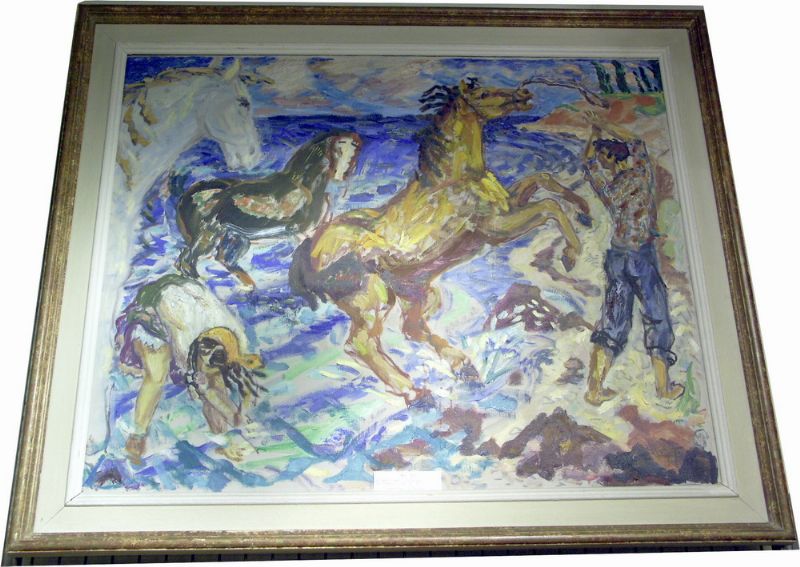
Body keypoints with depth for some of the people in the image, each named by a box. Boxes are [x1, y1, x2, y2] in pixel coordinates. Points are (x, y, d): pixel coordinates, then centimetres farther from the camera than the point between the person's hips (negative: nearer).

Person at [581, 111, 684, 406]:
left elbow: (589, 160, 24)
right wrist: (605, 126, 23)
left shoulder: (608, 188, 7)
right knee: (656, 318, 5)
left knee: (613, 319, 4)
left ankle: (595, 388, -1)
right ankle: (664, 387, 9)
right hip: (642, 255, -4)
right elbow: (635, 141, 17)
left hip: (616, 257, 4)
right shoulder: (642, 176, 1)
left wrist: (595, 133, 34)